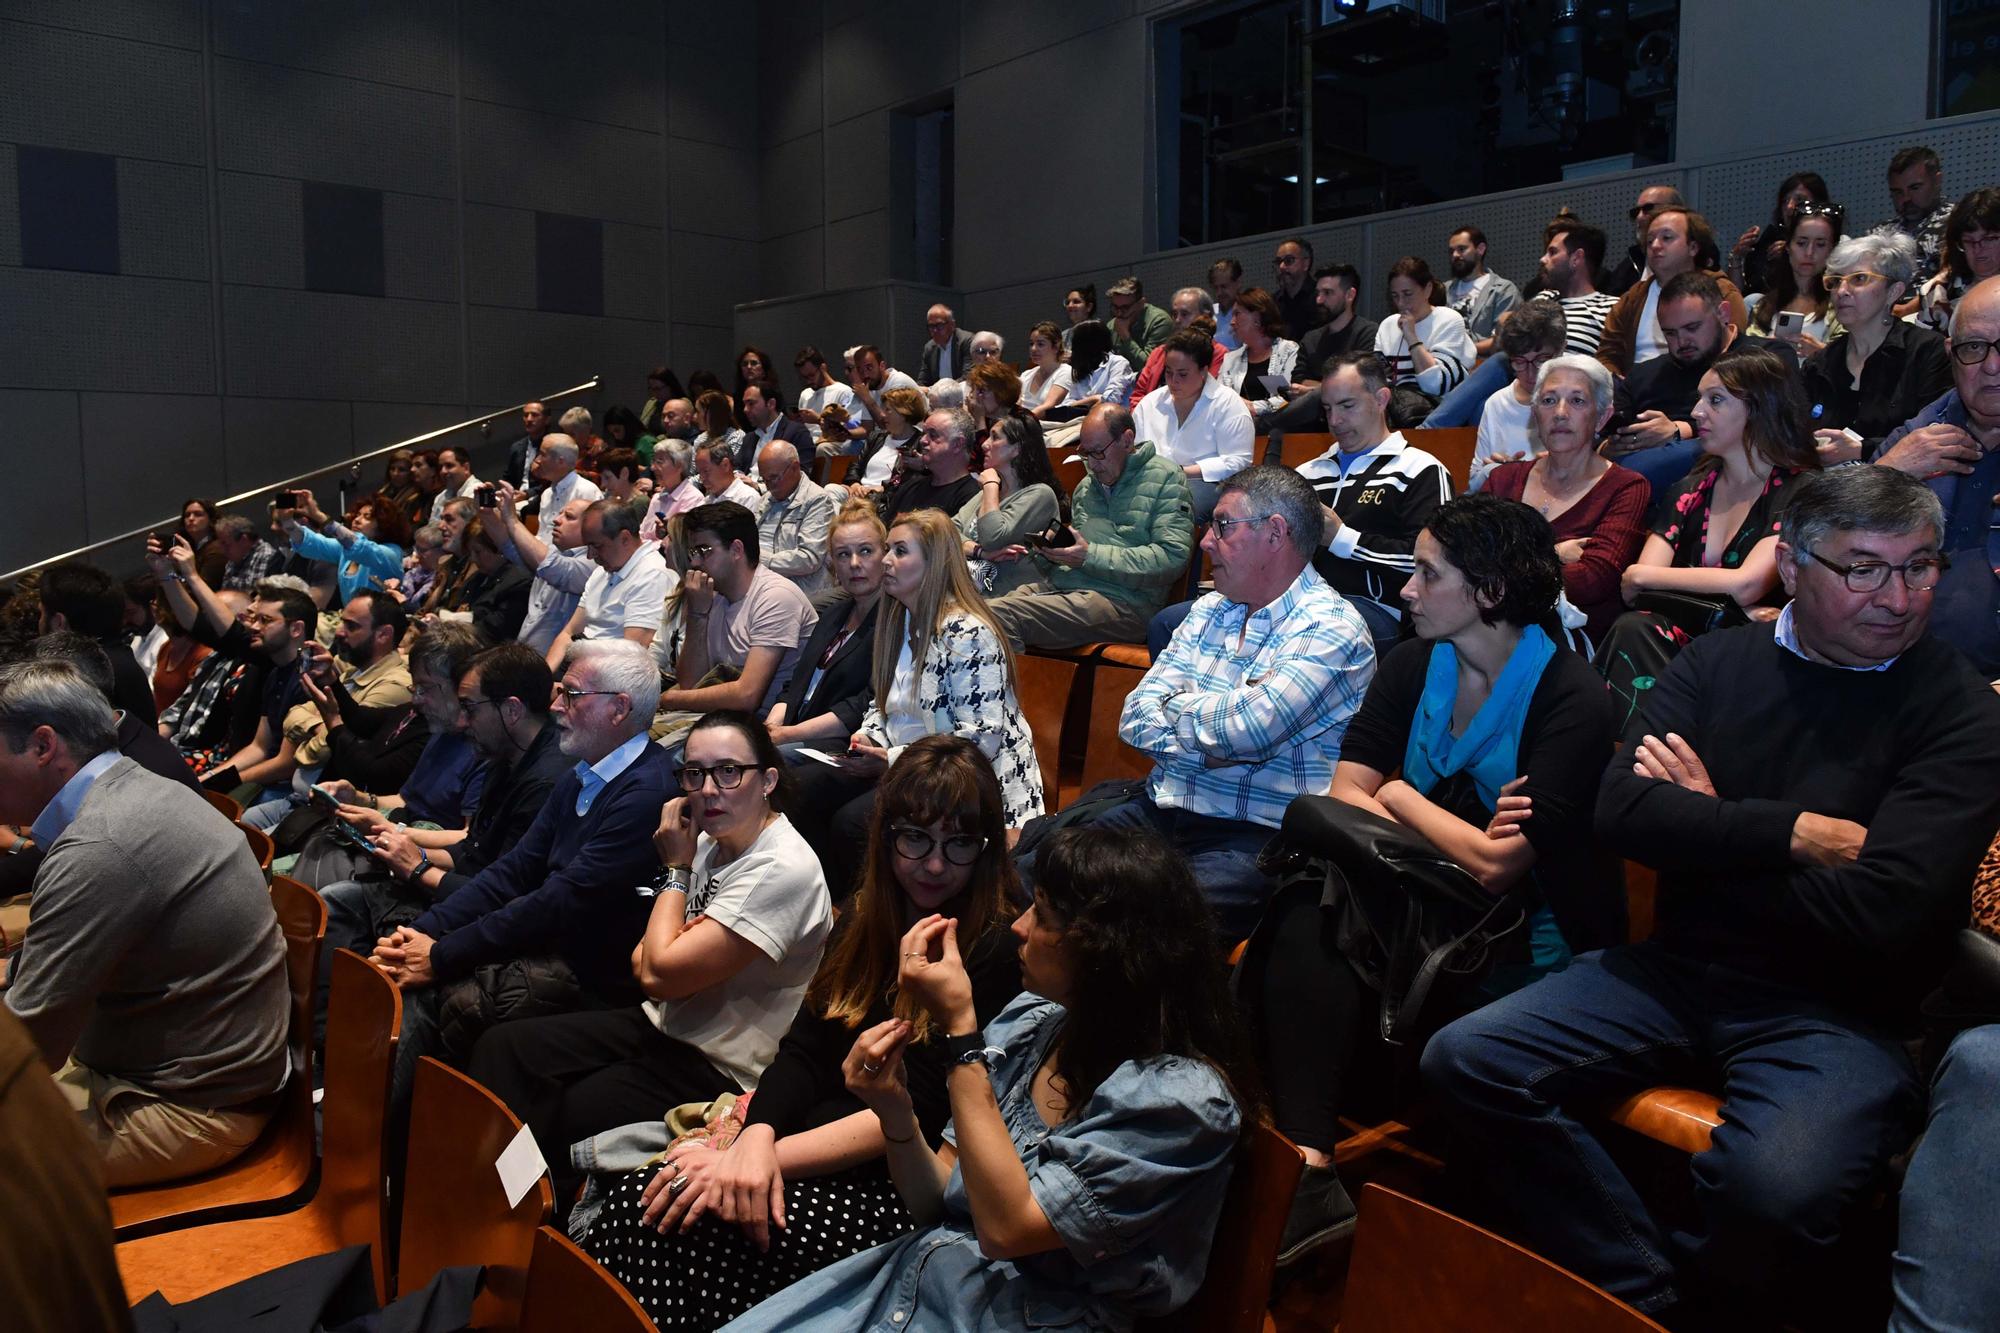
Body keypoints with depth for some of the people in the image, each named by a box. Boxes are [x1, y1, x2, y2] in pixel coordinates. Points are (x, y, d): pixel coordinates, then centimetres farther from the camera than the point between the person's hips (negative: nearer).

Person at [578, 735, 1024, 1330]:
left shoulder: (997, 952, -12)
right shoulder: (867, 917, 9)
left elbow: (920, 1114, -15)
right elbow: (802, 1049, 5)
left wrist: (775, 1155, -20)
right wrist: (757, 1137, -15)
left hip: (896, 1186, -6)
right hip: (817, 1136, 6)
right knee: (636, 1197, -19)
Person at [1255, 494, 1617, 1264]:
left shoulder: (1571, 701, -14)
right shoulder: (1413, 667, 6)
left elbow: (1494, 867, -21)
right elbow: (1344, 799, -2)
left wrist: (1400, 798, -5)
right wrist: (1453, 836, -18)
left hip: (1528, 948, -6)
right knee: (1303, 919, -25)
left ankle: (1309, 1171, -16)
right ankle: (1305, 1169, -27)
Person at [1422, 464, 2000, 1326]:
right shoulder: (1719, 663, 7)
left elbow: (1885, 912, -16)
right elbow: (1621, 813, -6)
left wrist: (1705, 833, -7)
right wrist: (1802, 832, -13)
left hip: (1839, 1011, -4)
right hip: (1677, 969, 4)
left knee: (1775, 1186, -34)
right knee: (1464, 1061, -14)